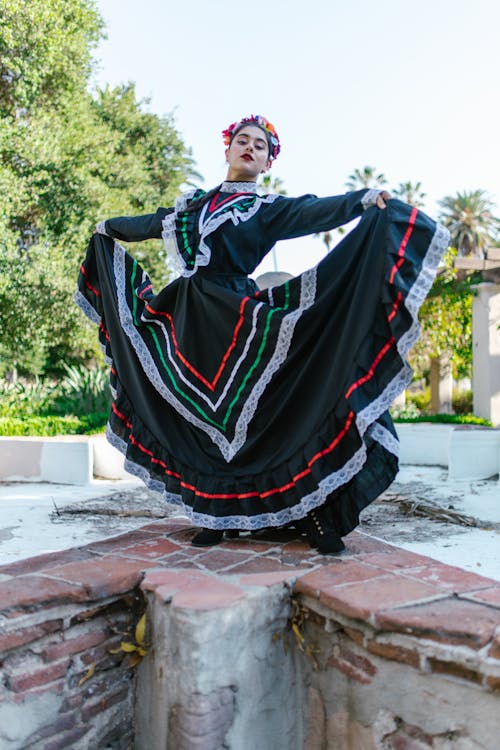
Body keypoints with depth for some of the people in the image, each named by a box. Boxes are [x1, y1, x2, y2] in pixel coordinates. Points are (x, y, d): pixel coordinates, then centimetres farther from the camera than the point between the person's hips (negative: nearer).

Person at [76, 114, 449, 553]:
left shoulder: (267, 210, 6)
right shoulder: (192, 204, 19)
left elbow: (314, 212, -12)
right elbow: (146, 225, 32)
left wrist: (363, 200, -30)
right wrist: (106, 230, 46)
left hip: (238, 320, -4)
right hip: (189, 322, 5)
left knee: (271, 411, -9)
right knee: (203, 420, 7)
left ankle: (315, 516, -1)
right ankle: (218, 515, 20)